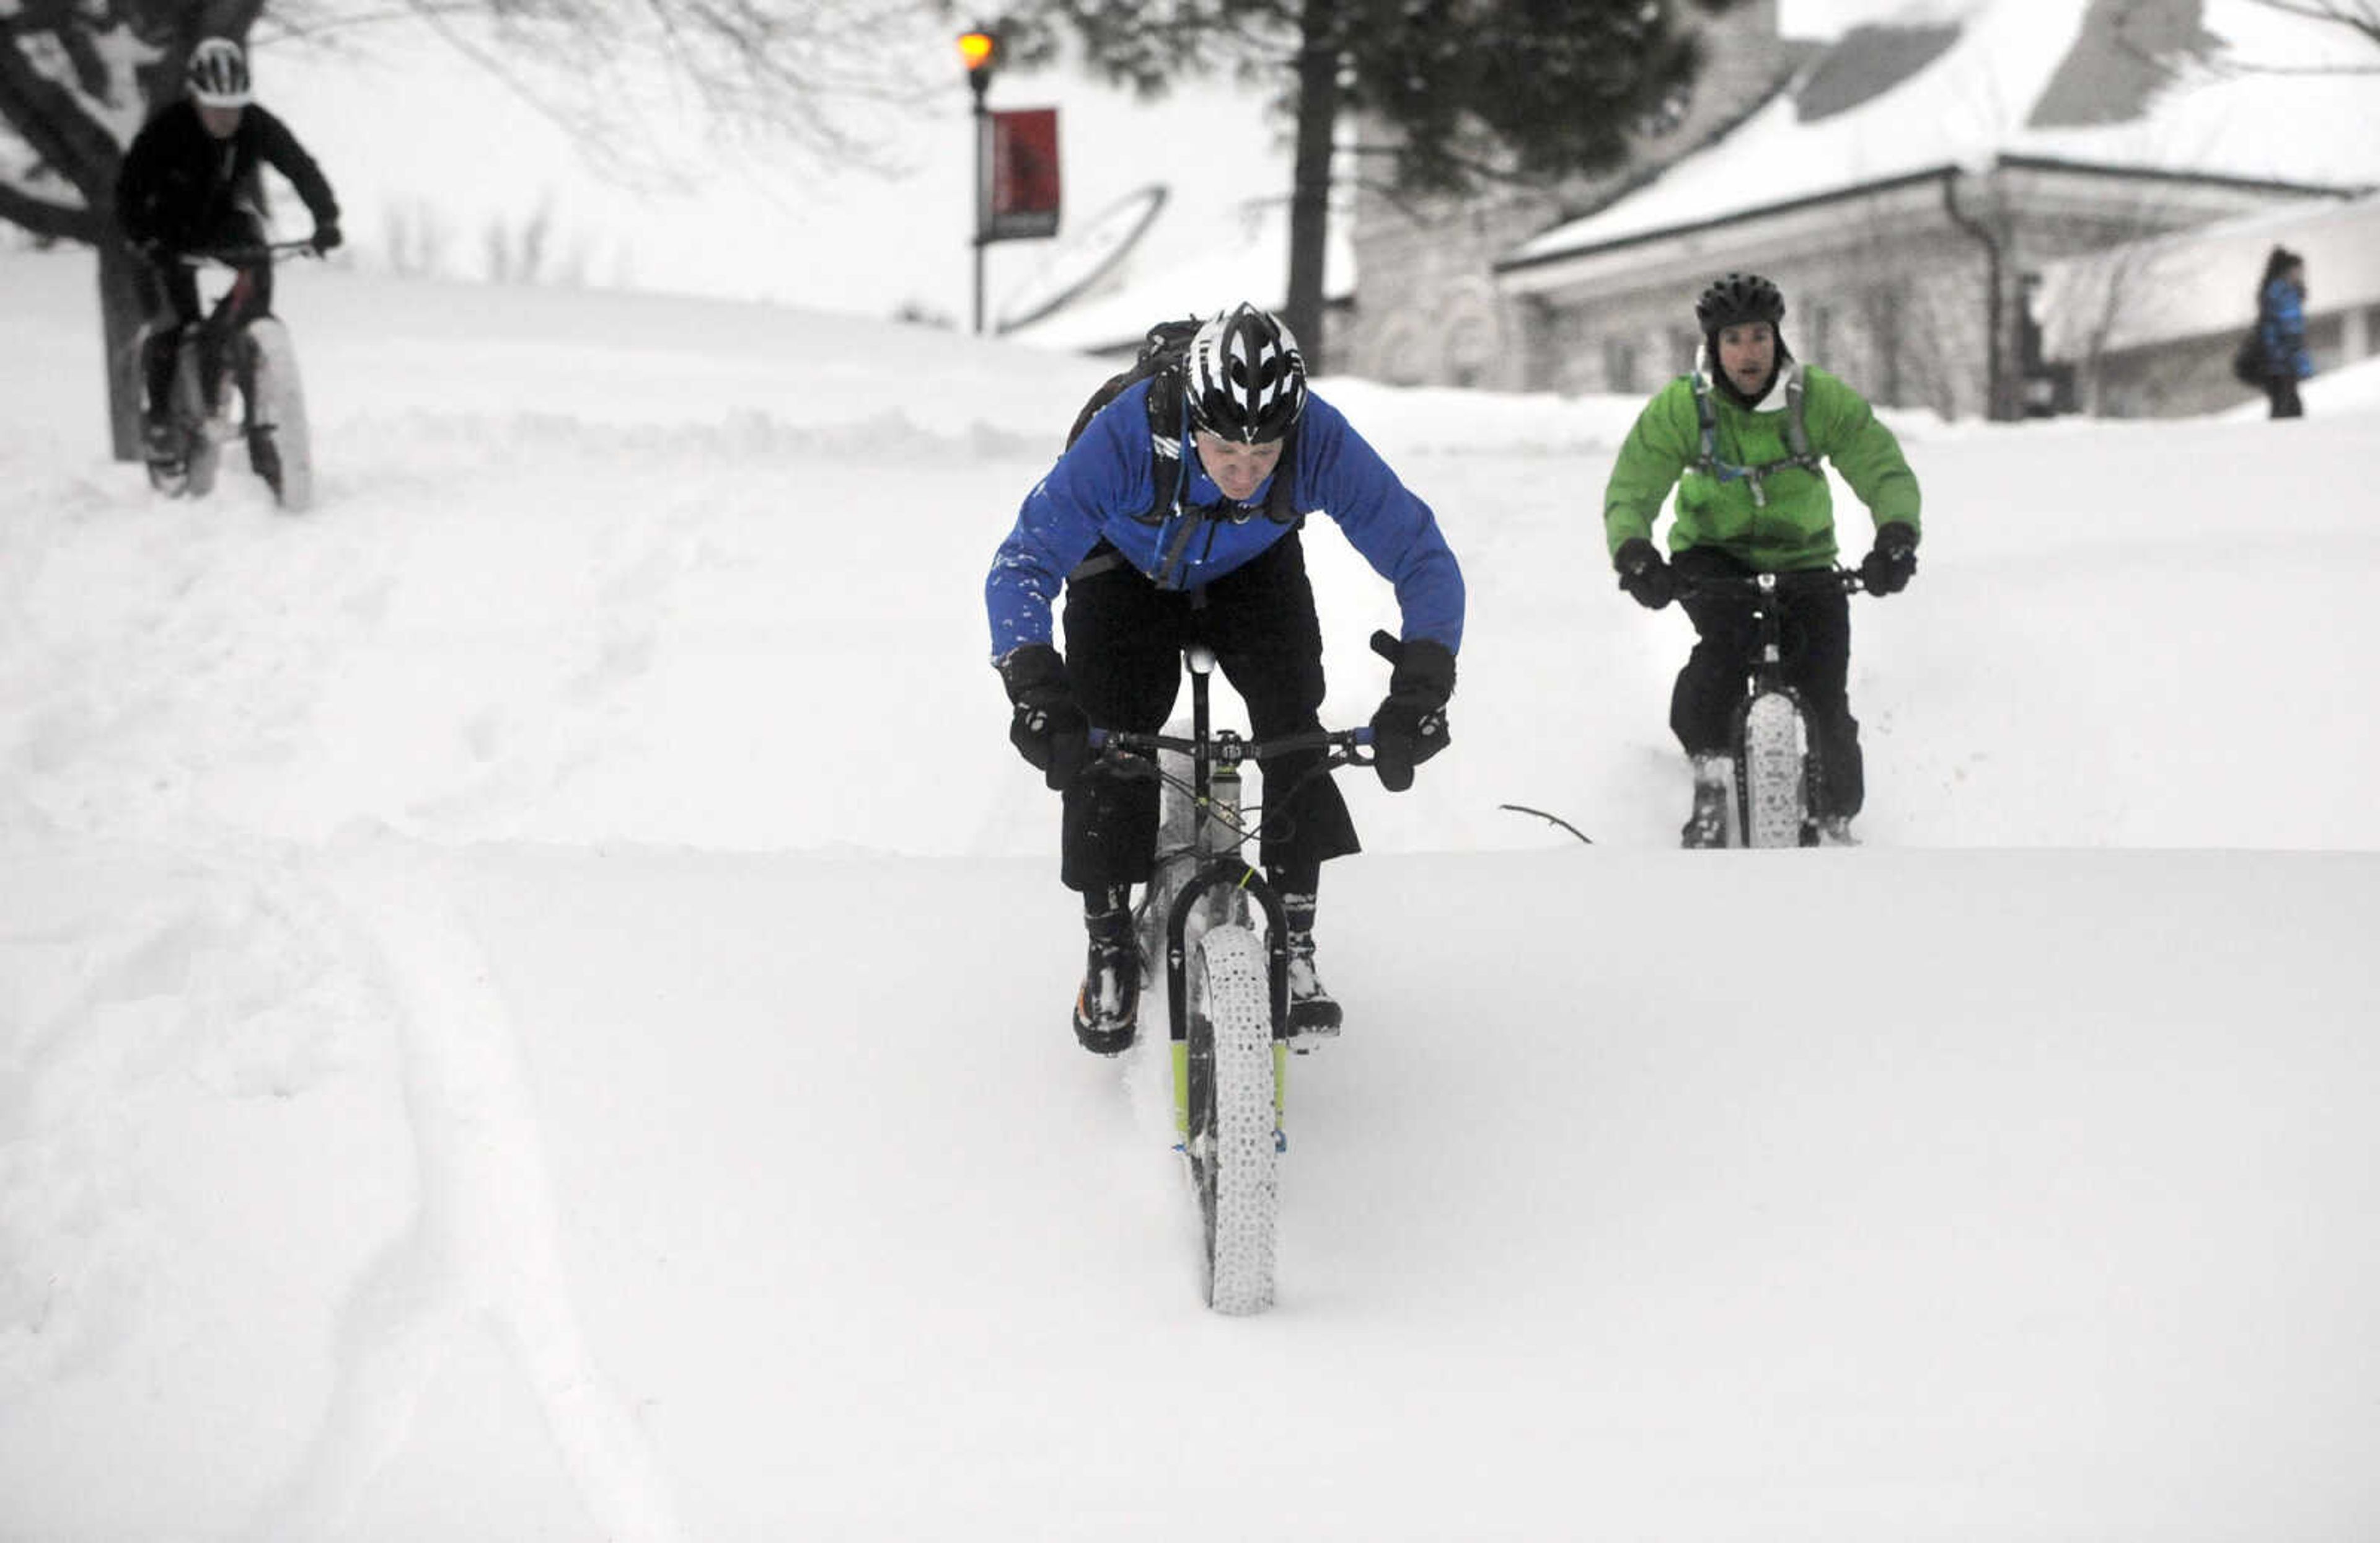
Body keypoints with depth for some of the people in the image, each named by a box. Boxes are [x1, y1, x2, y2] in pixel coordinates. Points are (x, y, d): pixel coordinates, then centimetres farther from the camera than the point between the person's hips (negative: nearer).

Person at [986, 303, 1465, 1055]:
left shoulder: (1322, 442, -36)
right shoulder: (1124, 436, -40)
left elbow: (1422, 556, -28)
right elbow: (1022, 564, -34)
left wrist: (1422, 684, -42)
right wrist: (1035, 688, -49)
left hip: (1253, 574, 1)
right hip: (1130, 571, -1)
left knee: (1292, 726, -19)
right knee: (1105, 743, -15)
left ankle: (1294, 943, -5)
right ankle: (1110, 951, 6)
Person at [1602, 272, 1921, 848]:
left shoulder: (1823, 399, -17)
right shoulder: (1678, 408, -17)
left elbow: (1885, 471, -20)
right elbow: (1630, 492, -20)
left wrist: (1896, 537, -40)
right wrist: (1634, 556, -41)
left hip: (1802, 557, 1)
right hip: (1712, 552, -1)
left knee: (1825, 697, -9)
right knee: (1729, 635, -33)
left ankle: (1835, 822, 12)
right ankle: (1709, 771, -19)